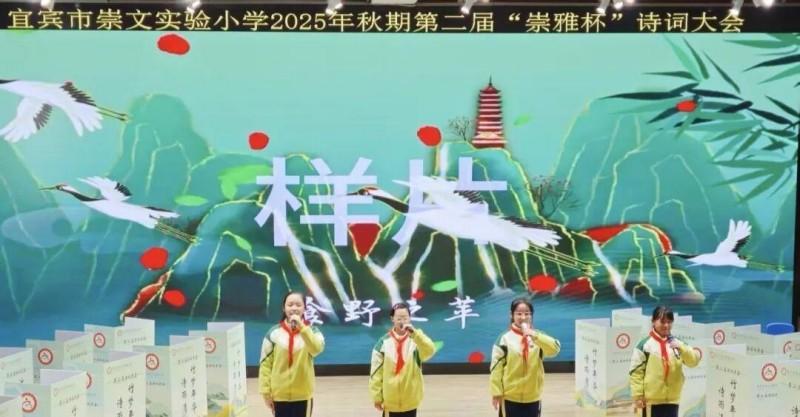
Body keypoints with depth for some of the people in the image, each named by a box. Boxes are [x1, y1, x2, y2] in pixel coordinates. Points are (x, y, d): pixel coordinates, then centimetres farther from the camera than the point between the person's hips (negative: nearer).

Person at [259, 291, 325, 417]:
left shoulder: (311, 331, -6)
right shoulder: (274, 333, -6)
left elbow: (317, 349, -28)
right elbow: (265, 363, -1)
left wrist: (302, 327, -34)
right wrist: (266, 391, -3)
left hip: (303, 394, 0)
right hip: (280, 394, 0)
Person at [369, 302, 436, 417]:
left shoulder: (416, 339, -9)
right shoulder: (384, 342, -9)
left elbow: (429, 351, -31)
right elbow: (376, 371, -4)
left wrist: (415, 334, -43)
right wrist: (376, 396, -2)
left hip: (410, 398, 1)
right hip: (390, 399, 0)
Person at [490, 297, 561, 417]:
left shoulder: (538, 337, -1)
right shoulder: (505, 338, -10)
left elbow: (555, 348, -19)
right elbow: (496, 367, -7)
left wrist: (535, 336, -30)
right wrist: (496, 392, -8)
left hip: (533, 396, 3)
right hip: (510, 396, -3)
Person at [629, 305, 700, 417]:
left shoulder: (677, 343, 7)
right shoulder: (645, 344, -7)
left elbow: (693, 361, -3)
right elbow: (636, 372, -8)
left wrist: (681, 348, -20)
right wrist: (637, 396, -11)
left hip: (672, 398, 4)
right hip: (651, 398, -4)